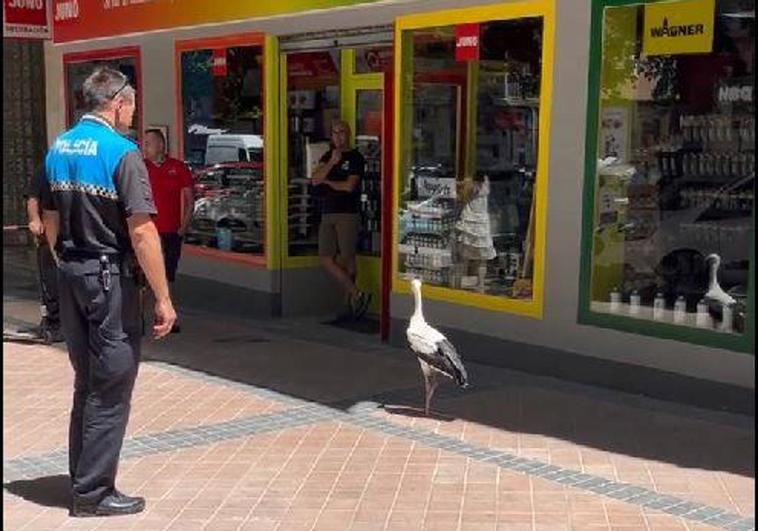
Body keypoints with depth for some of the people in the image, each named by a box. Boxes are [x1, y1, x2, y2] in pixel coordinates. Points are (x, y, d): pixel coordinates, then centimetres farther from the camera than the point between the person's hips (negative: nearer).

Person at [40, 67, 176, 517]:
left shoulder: (59, 148, 9)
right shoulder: (122, 152, -14)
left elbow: (50, 221, 15)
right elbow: (141, 231, -19)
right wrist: (163, 298, -16)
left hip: (70, 275, 8)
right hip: (110, 277, -8)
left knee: (87, 384, 18)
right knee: (110, 391, 1)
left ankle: (82, 480, 26)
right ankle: (93, 493, 7)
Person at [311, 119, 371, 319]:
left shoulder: (356, 158, 0)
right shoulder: (327, 157, 18)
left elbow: (349, 186, -10)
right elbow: (315, 179, 3)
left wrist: (328, 182, 3)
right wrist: (332, 162, -8)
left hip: (348, 214, -5)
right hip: (327, 214, 6)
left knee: (346, 259, -4)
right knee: (326, 259, -4)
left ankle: (351, 297, 6)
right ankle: (357, 295, 0)